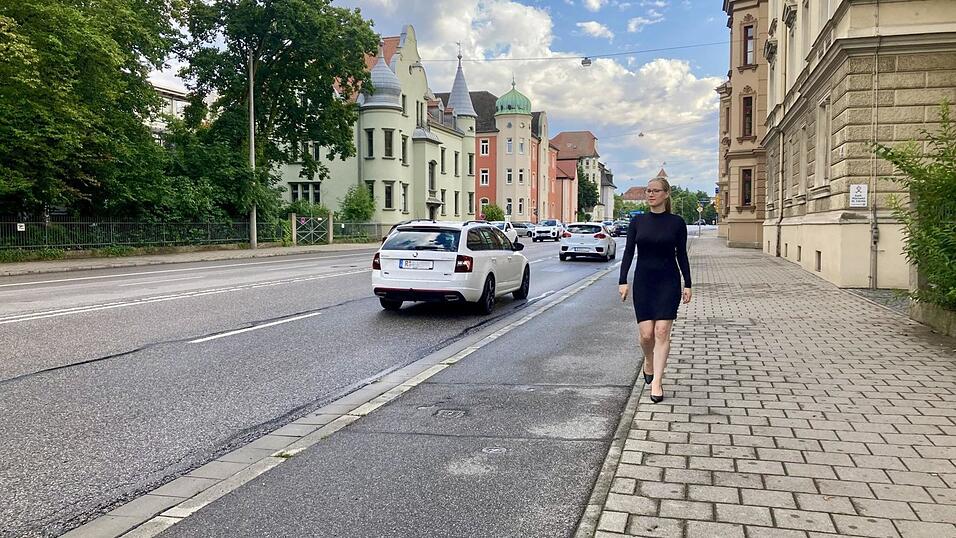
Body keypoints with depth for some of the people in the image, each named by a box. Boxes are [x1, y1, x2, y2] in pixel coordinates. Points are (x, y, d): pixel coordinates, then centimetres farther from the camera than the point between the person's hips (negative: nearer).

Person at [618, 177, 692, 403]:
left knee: (662, 331, -8)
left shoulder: (677, 222, 0)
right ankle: (648, 363, 30)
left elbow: (682, 255, 4)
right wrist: (623, 281, -6)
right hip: (643, 281, 1)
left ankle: (656, 381, -2)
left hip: (668, 282, -1)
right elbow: (628, 252, 2)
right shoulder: (637, 221, 4)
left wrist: (687, 285, 1)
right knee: (646, 333, -2)